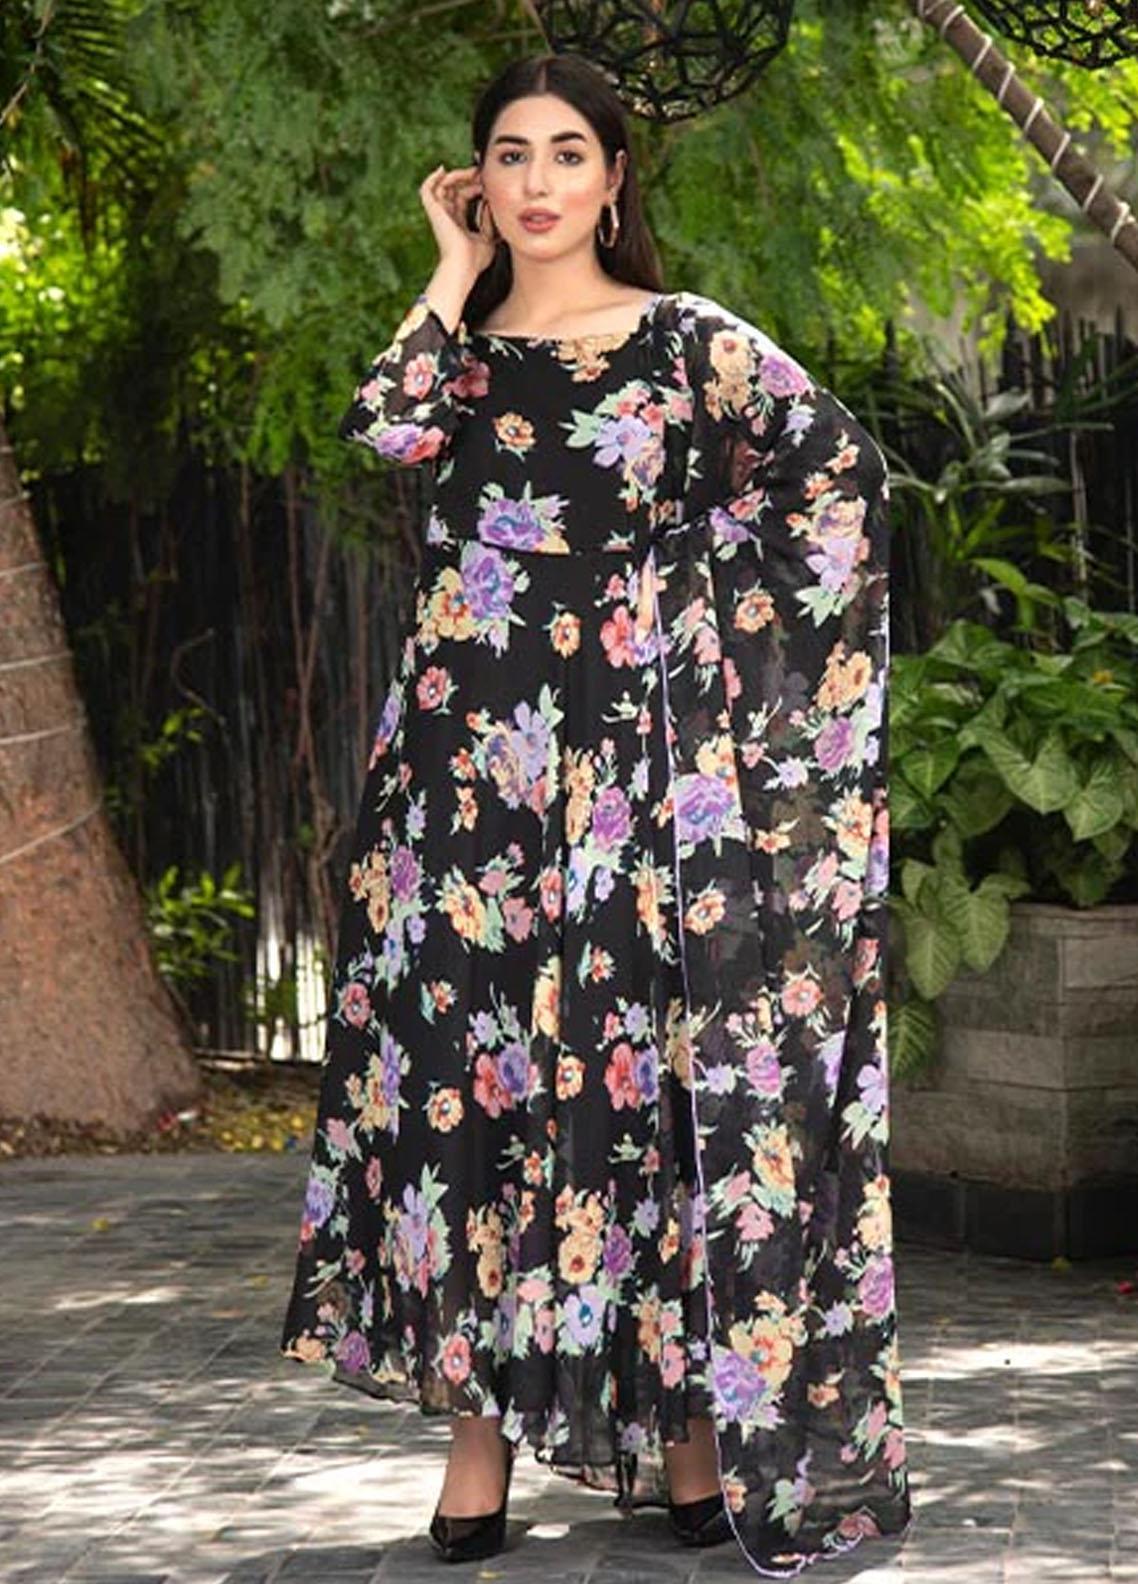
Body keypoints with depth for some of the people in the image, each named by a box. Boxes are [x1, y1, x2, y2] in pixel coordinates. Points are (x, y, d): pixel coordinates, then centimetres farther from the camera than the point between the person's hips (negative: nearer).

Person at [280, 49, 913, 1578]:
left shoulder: (688, 340, 2)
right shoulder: (461, 345, 11)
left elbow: (843, 467, -3)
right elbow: (388, 425, -10)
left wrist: (727, 607, -4)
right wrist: (456, 264, 0)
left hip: (633, 757, -3)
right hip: (472, 760, 3)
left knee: (648, 1064, -3)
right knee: (466, 1063, 0)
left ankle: (695, 1431, 5)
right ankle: (479, 1437, 5)